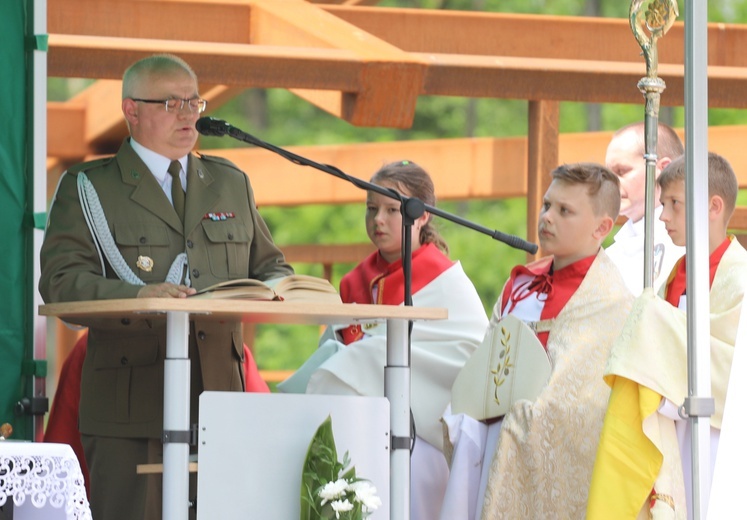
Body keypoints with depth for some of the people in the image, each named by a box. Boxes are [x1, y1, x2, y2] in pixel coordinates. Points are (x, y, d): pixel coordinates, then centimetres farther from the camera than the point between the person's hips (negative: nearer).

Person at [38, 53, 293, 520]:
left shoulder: (231, 184, 21)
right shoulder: (88, 188, 6)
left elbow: (269, 266, 24)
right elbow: (62, 282, -6)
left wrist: (277, 287, -2)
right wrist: (138, 296, -24)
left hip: (220, 394, 4)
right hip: (131, 405, -4)